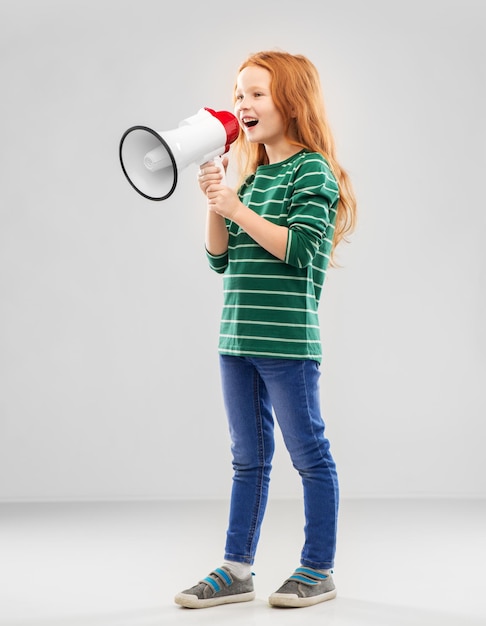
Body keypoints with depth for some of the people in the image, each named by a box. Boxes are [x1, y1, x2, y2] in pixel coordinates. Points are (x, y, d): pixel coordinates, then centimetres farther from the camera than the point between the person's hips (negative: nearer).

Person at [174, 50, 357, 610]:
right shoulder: (253, 176, 14)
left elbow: (297, 249, -19)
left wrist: (238, 209, -16)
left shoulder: (312, 170, -7)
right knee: (248, 458, 13)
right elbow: (220, 259, 12)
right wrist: (216, 203, -2)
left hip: (287, 340, -7)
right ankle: (236, 570, 21)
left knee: (309, 454, 4)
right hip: (238, 338, 8)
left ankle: (318, 571, 15)